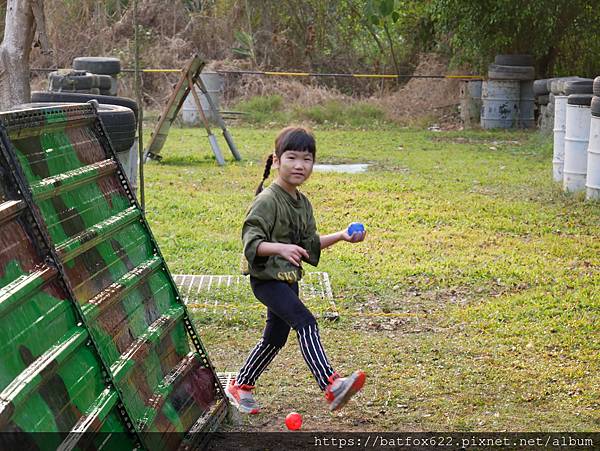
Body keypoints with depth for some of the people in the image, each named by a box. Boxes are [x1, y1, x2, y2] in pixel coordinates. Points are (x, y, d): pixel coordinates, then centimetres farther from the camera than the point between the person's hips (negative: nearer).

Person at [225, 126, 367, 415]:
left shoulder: (303, 203, 10)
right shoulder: (267, 200, -17)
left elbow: (310, 244, 16)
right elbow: (252, 241, -24)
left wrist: (340, 236, 5)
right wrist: (280, 248, -39)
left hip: (288, 279, 9)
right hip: (267, 279, -9)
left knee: (275, 337, 16)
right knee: (305, 322, -24)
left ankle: (240, 386, 34)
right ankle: (331, 387, -32)